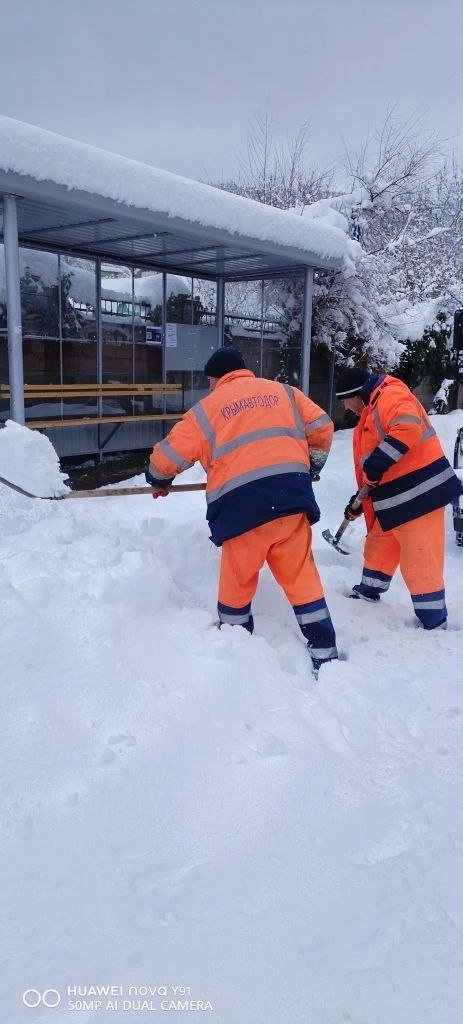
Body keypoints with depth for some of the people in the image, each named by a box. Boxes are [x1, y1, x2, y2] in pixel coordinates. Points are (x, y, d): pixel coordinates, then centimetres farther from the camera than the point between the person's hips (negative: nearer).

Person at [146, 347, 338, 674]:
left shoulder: (207, 407, 12)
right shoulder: (283, 391, 19)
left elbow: (168, 456, 13)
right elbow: (322, 427, 15)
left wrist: (159, 480, 34)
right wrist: (309, 468, 31)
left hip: (242, 503, -2)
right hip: (292, 495, 2)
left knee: (237, 582, 15)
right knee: (302, 577, 12)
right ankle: (324, 653, 15)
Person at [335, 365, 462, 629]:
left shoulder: (391, 397, -12)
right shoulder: (371, 412, 22)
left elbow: (408, 428, -32)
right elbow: (370, 453, 26)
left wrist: (377, 463, -30)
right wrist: (360, 501, 24)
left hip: (419, 495, -11)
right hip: (394, 499, 11)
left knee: (420, 563, -5)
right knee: (379, 548, 23)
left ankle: (434, 623, 4)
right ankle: (368, 595, 41)